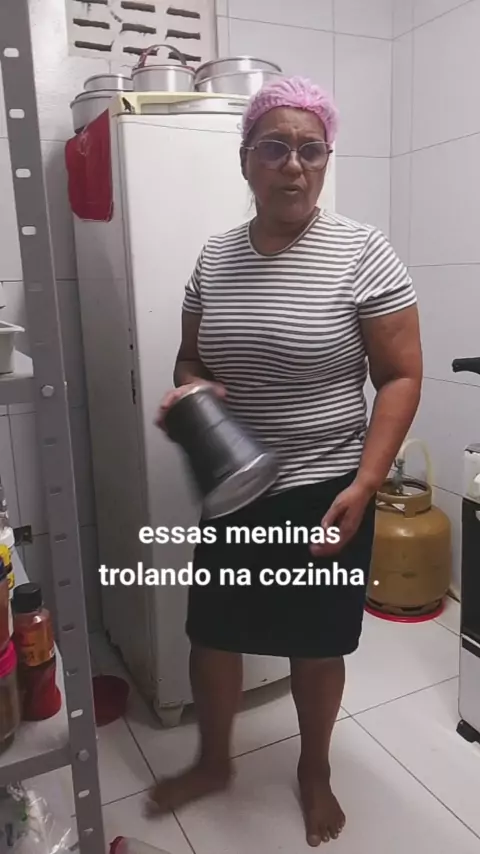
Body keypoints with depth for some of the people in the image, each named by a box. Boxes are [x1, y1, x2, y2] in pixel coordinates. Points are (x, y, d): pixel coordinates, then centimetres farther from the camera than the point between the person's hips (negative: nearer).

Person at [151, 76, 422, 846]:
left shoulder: (362, 253, -11)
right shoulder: (215, 258, 2)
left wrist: (363, 486, -19)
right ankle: (213, 762, 46)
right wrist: (185, 390, -12)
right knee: (212, 635, 16)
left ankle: (315, 772, 45)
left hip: (325, 493, -3)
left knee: (317, 646, 15)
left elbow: (401, 378, -11)